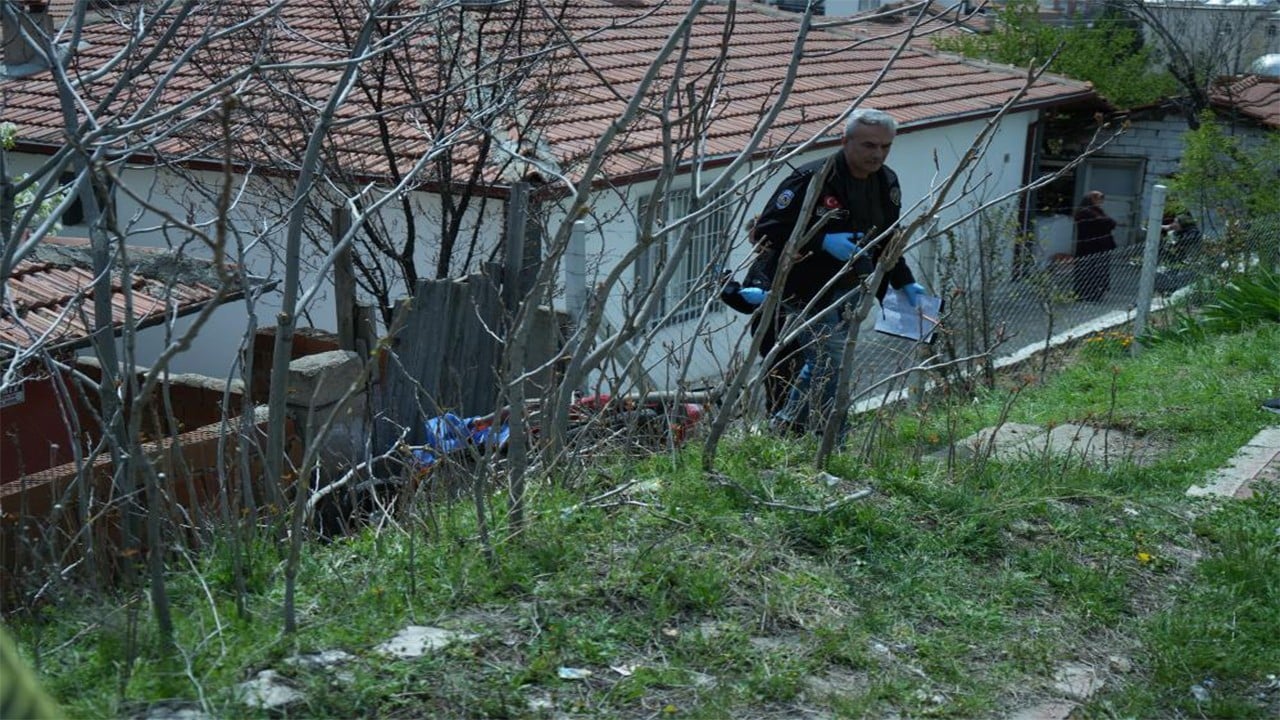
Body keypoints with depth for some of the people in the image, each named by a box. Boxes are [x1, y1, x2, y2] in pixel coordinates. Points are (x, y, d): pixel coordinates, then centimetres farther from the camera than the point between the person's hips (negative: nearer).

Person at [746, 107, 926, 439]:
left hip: (850, 296, 8)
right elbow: (766, 231, -20)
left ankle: (785, 425, 41)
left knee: (820, 365, 21)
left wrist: (905, 283, 9)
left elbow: (887, 241, 21)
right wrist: (823, 242, -27)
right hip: (809, 295, -8)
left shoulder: (887, 183, 6)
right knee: (833, 373, -9)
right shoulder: (811, 179, -19)